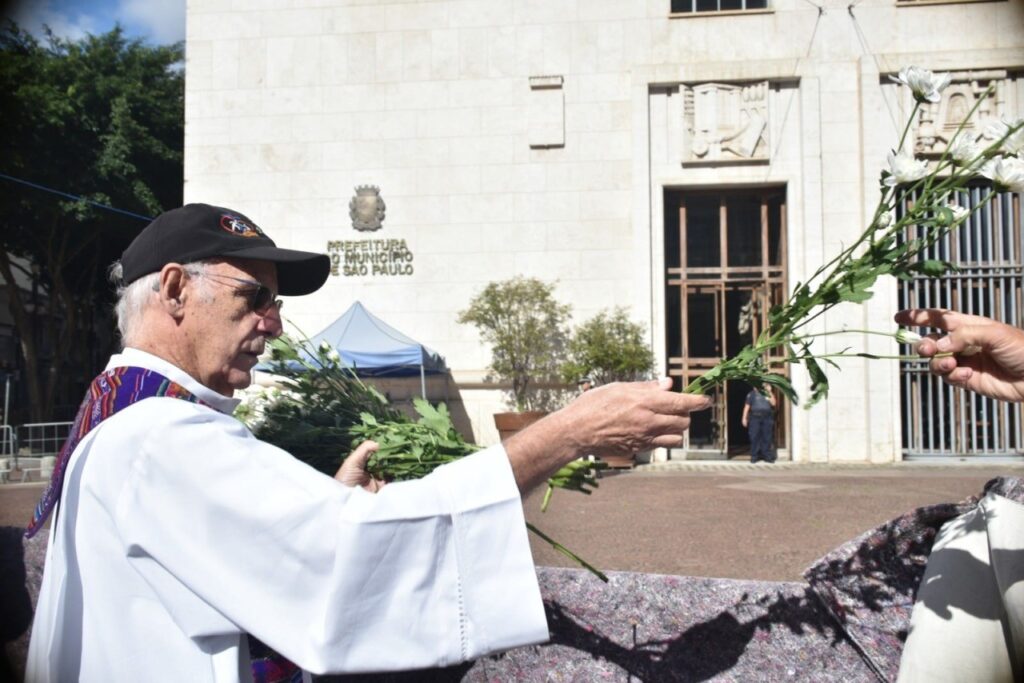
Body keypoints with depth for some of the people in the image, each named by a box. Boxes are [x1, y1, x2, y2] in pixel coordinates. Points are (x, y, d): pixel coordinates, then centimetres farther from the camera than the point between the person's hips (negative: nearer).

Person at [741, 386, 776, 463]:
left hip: (767, 418, 2)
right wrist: (744, 418, -1)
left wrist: (770, 393, -6)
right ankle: (754, 456, 3)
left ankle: (767, 456, 8)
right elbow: (747, 406, 5)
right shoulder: (752, 394, 8)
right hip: (755, 417, -2)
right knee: (754, 437, -3)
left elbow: (773, 403, -1)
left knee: (767, 438, 1)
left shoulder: (768, 394, 13)